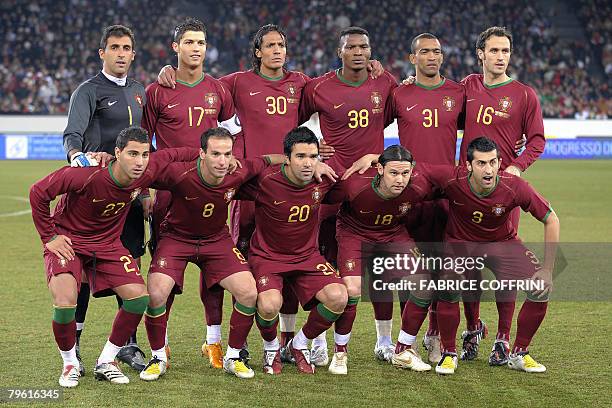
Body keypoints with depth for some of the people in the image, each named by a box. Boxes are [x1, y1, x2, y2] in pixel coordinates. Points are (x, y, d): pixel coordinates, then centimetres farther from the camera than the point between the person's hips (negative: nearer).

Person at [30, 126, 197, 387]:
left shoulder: (147, 173, -17)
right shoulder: (87, 176, -31)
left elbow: (173, 155, 6)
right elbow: (38, 192, -20)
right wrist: (49, 236, -15)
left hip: (107, 243, 5)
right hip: (67, 240, -5)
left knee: (139, 296, -9)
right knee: (65, 302, -25)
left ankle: (105, 362, 9)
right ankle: (70, 363, 4)